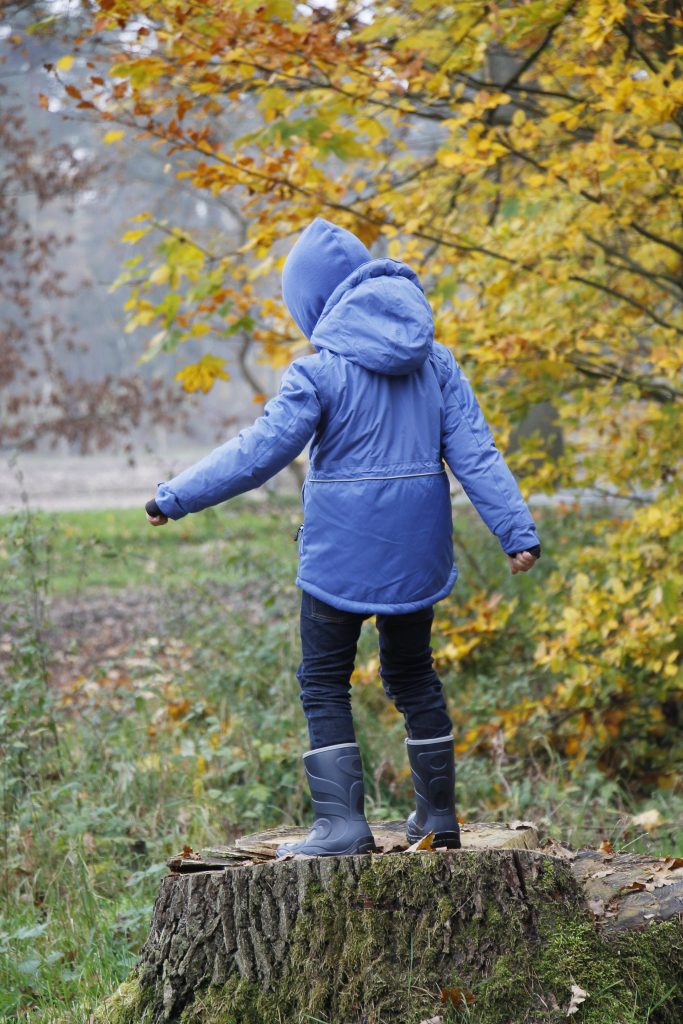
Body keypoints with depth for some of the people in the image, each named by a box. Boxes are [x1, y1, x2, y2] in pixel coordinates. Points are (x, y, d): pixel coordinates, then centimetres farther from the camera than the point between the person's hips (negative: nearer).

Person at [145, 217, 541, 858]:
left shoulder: (321, 369, -13)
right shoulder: (435, 361, 4)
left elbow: (261, 451, -15)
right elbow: (474, 452, 2)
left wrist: (175, 498, -8)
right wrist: (516, 531, 3)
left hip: (340, 552, -6)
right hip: (416, 551, 6)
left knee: (324, 684, 4)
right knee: (413, 675, 19)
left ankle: (342, 823, -3)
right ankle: (438, 816, 24)